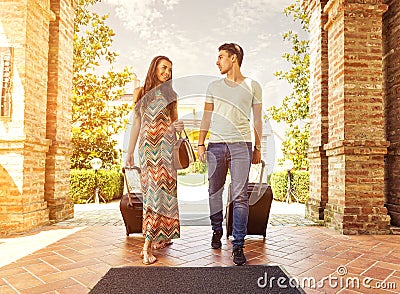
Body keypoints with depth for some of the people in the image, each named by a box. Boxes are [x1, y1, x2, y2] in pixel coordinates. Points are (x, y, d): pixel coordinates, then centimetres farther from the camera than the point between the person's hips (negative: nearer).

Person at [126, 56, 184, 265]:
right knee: (152, 192, 1)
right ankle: (153, 241, 13)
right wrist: (129, 151, 10)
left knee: (159, 191, -7)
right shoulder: (140, 93, 12)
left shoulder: (170, 95, 13)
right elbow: (136, 124, 13)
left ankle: (155, 240, -1)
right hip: (147, 147, 1)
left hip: (166, 148, 0)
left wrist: (178, 126, -9)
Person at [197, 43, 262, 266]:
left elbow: (257, 119, 11)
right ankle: (217, 231, 27)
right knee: (214, 192, 7)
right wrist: (201, 143, 6)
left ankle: (239, 245, 0)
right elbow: (207, 117, 15)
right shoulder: (214, 86, 16)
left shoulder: (253, 86, 10)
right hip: (216, 144, 3)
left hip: (241, 144, -2)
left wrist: (258, 148, 7)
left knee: (240, 196, -7)